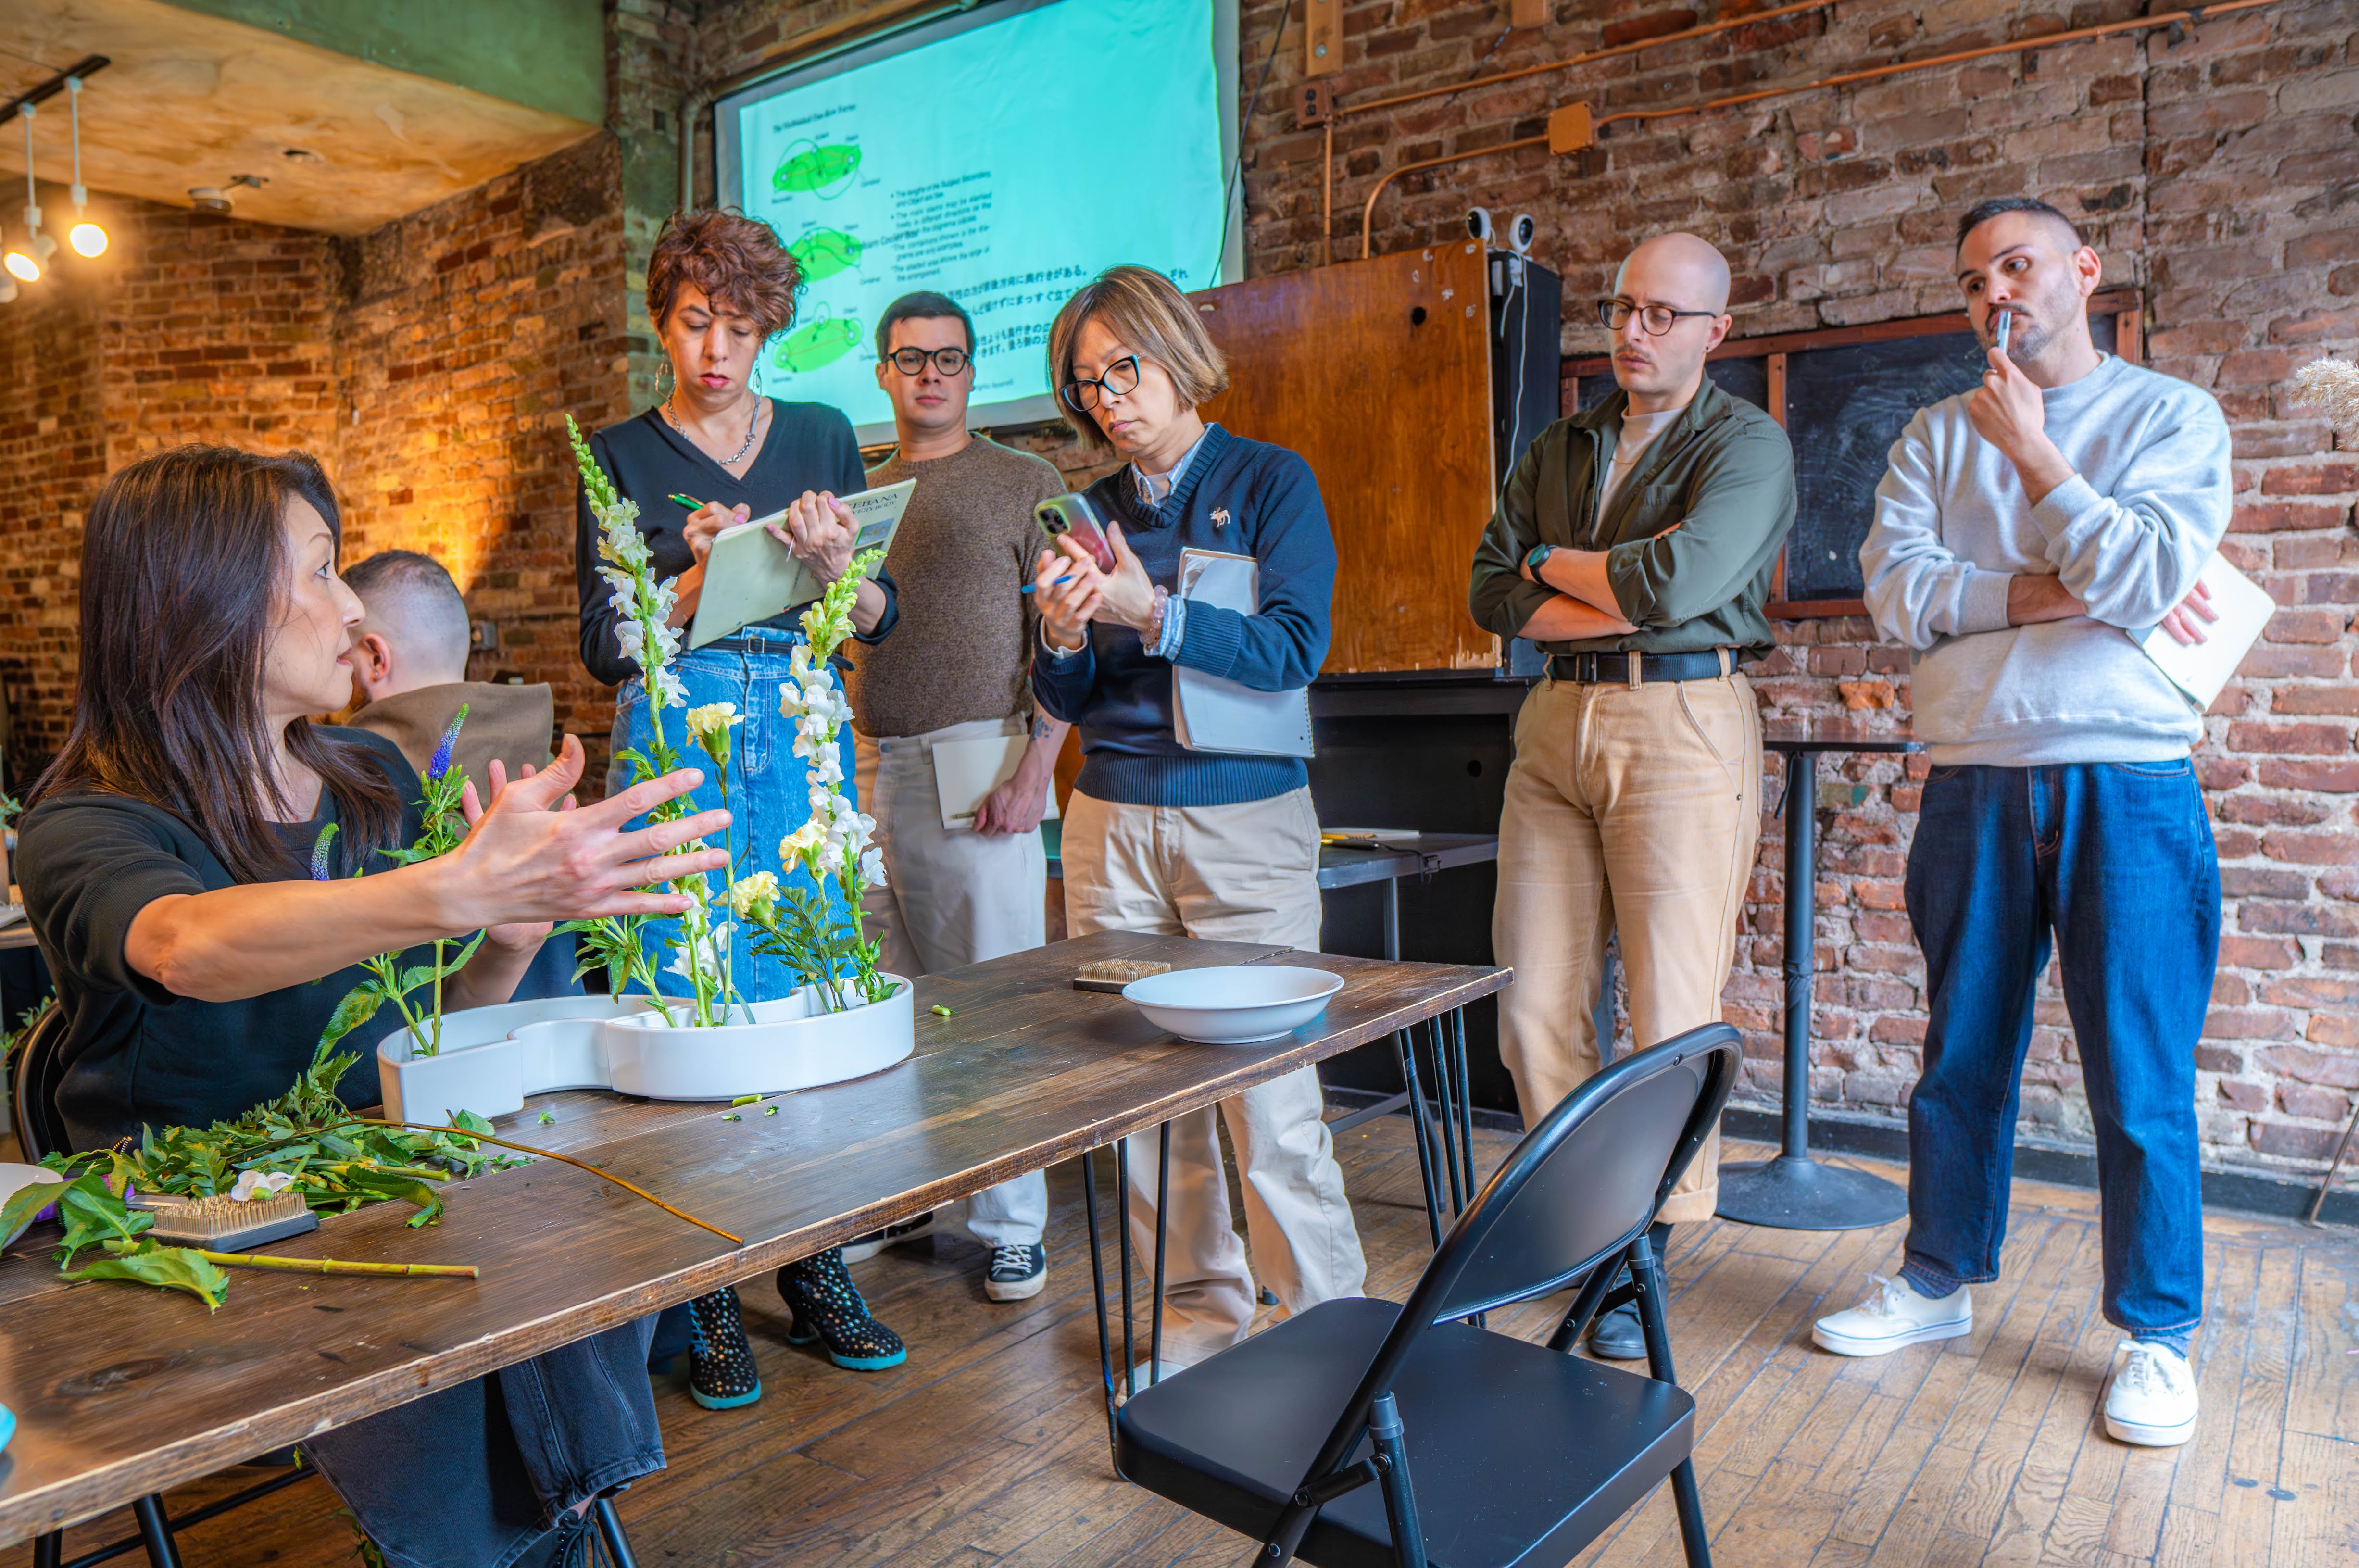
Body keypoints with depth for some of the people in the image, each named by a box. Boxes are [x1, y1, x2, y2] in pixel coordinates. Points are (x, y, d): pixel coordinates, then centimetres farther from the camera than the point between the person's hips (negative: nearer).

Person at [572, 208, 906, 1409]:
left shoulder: (823, 438, 10)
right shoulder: (620, 456, 4)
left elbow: (880, 620, 8)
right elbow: (605, 648, 0)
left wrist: (833, 562, -13)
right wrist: (701, 575, -16)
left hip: (805, 734, 2)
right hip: (676, 739, -2)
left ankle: (818, 1272, 18)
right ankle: (704, 1299, 11)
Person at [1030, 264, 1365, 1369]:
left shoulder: (1270, 481, 2)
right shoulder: (1093, 512, 13)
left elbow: (1296, 649, -11)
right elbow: (1064, 702, 11)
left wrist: (1153, 614, -21)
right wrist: (1063, 634, -11)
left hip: (1247, 819, -4)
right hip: (1112, 821, 4)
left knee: (1268, 1088, -5)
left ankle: (1329, 1322, 13)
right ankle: (1200, 1308, 22)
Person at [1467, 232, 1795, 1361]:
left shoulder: (1747, 444, 2)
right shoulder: (1560, 450, 19)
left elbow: (1682, 580, -16)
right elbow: (1489, 595, 8)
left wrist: (1556, 566, 1)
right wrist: (1625, 596, -6)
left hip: (1683, 726, -5)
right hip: (1557, 720, 5)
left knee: (1671, 1012, -3)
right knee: (1533, 1000, 3)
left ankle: (1647, 1248, 12)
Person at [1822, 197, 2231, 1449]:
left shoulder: (2171, 416, 4)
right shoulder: (1938, 435, 11)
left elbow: (2146, 578, -14)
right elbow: (1896, 595, -4)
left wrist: (2033, 453, -7)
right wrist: (2066, 594, -11)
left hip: (2127, 788, -2)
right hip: (1974, 784, 3)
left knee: (2141, 1077, 2)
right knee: (1961, 1057, 11)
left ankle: (2157, 1336, 19)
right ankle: (1939, 1283, 27)